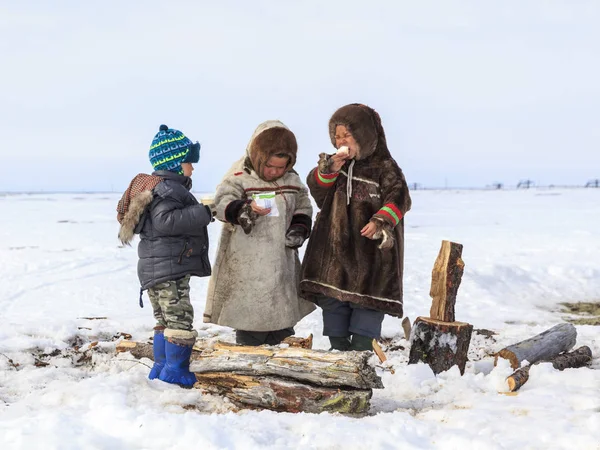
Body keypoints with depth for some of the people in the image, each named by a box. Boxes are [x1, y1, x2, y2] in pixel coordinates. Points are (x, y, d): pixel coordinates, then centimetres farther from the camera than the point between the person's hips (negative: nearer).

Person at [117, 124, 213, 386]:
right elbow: (165, 221, -30)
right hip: (167, 267, -11)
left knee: (165, 320, 16)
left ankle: (161, 367, 22)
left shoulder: (173, 187, 18)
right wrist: (202, 213, -26)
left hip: (160, 268, 11)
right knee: (180, 318, -8)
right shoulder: (167, 189, -16)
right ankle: (175, 370, -6)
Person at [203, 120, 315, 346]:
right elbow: (222, 203, -19)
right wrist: (245, 209, -38)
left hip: (282, 264, 5)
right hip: (247, 267, -5)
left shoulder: (292, 180, 6)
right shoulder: (240, 176, -10)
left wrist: (299, 229, -3)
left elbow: (303, 208, 17)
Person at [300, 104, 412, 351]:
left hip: (370, 250, -5)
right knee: (332, 299, 9)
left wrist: (381, 222, -29)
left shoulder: (384, 166, -5)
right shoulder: (335, 163, 11)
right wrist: (330, 169, -15)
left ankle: (361, 349, 1)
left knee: (368, 301, -5)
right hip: (334, 247, 5)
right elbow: (317, 189, 3)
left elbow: (399, 197, -14)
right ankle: (338, 348, 19)